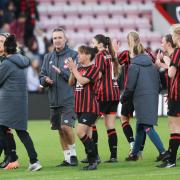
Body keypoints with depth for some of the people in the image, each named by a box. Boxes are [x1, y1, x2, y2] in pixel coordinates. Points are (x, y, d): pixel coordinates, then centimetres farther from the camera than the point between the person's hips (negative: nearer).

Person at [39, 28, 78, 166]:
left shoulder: (73, 55, -4)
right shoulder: (48, 57, 12)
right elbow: (41, 77, 14)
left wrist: (62, 72, -20)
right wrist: (45, 80, -8)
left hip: (69, 99, -6)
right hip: (54, 100, 6)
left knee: (66, 126, -17)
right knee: (60, 130, 9)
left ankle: (73, 153, 0)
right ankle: (68, 158, 18)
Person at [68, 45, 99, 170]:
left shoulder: (93, 69, -9)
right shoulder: (79, 69, 14)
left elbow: (82, 81, -21)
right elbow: (71, 83, 12)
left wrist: (74, 69, -12)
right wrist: (72, 70, -2)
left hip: (90, 107, -8)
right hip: (80, 107, 8)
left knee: (81, 132, -17)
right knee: (86, 136, 10)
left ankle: (93, 160, -11)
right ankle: (92, 161, 16)